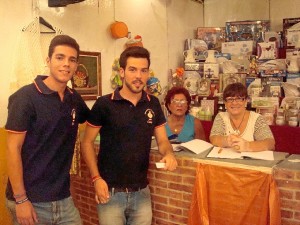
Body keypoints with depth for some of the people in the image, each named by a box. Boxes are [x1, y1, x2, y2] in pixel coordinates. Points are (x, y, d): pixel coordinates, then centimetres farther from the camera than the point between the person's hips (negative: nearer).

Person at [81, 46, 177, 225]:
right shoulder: (104, 104, -10)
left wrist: (169, 154, -15)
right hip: (110, 191, -3)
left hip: (142, 192, 4)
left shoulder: (153, 104, 1)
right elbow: (87, 142, -4)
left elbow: (162, 140, 7)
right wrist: (96, 178, -12)